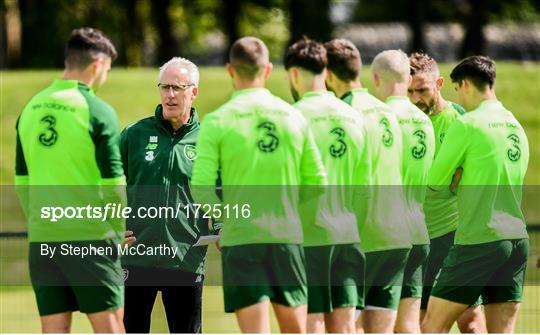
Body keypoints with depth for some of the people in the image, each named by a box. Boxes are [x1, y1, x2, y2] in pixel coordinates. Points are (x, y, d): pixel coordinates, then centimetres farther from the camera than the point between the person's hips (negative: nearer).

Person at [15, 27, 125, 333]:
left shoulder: (31, 109, 9)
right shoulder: (97, 111, -10)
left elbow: (22, 180, 13)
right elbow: (112, 183, -10)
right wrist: (120, 230, 4)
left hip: (42, 239, 6)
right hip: (90, 235, -6)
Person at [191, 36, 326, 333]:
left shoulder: (218, 120, -6)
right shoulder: (294, 117, 4)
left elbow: (201, 187, -12)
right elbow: (317, 181, 6)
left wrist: (222, 212, 6)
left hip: (240, 238, -3)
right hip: (287, 235, 3)